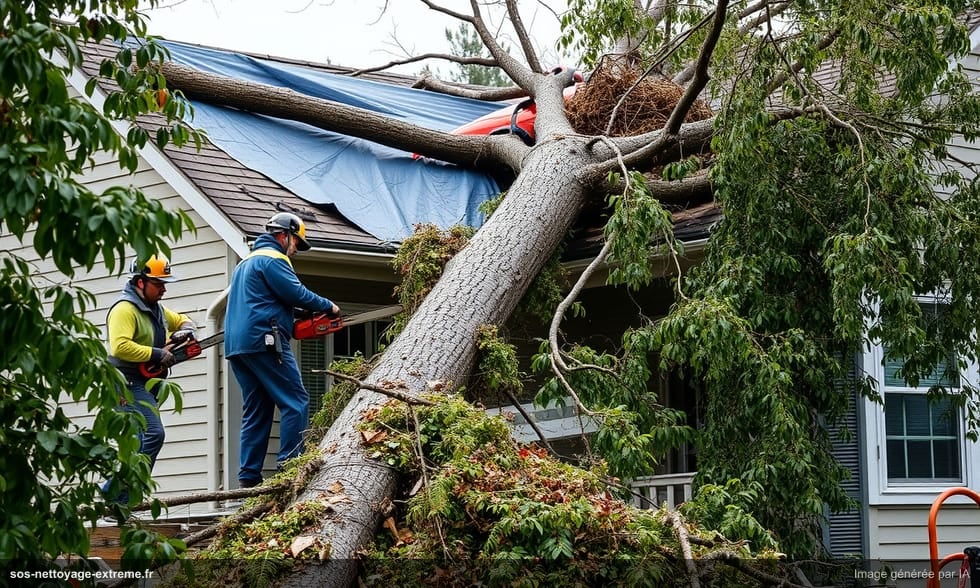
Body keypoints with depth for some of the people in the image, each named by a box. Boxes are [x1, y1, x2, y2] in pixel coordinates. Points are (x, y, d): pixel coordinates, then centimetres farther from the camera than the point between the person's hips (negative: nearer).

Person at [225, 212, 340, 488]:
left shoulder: (246, 262, 27)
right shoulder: (272, 259, -4)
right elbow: (296, 293, -13)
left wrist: (289, 321, 18)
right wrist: (329, 307, 1)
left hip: (236, 346, 10)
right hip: (264, 341, -10)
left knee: (256, 411, 9)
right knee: (296, 402, -8)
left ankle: (249, 476, 4)